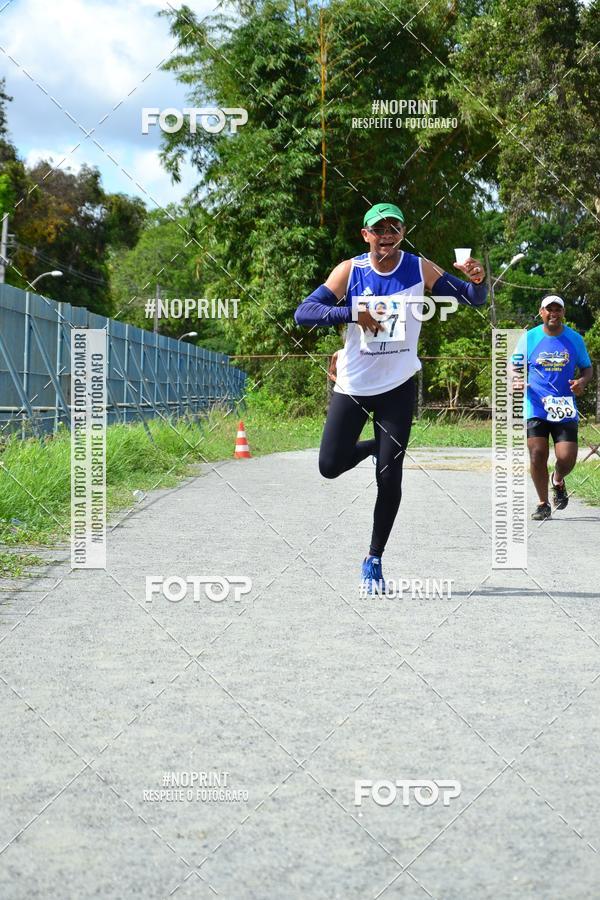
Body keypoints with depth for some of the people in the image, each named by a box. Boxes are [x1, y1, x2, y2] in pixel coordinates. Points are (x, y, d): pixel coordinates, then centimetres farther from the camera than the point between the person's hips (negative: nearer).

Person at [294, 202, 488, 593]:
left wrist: (477, 280, -28)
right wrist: (352, 313, -30)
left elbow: (472, 299, -4)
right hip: (353, 385, 1)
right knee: (330, 466, 1)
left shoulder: (420, 269, -6)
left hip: (398, 387, -1)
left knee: (389, 478, -4)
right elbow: (303, 312, -15)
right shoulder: (350, 271, -9)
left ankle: (374, 561, 10)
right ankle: (375, 446, 33)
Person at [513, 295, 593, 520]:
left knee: (567, 459, -7)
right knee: (537, 456, -7)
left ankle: (558, 481, 30)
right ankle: (543, 504, 11)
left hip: (565, 409, 1)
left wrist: (582, 381, -8)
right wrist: (516, 380, -14)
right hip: (535, 407, -1)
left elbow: (587, 368, 15)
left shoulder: (575, 339, 6)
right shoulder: (529, 338, 2)